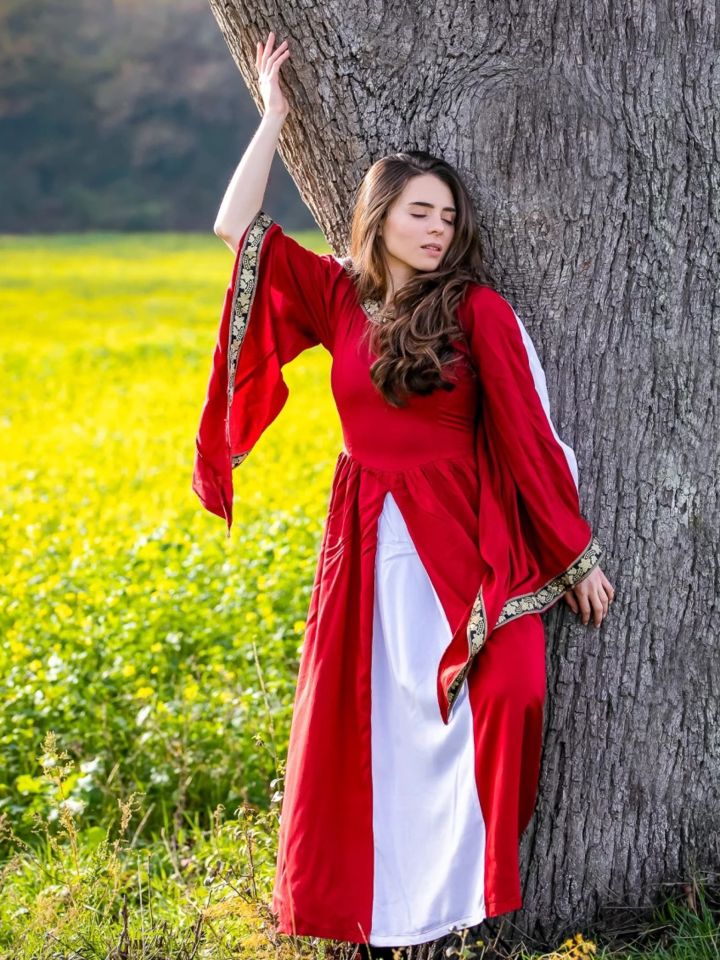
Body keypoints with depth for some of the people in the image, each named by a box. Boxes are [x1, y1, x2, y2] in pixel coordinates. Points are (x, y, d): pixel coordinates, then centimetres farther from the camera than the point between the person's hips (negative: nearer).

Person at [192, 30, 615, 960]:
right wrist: (275, 114, 2)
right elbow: (236, 228, 2)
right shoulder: (338, 295, 4)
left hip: (457, 542, -3)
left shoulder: (479, 311, -6)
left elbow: (532, 435, -4)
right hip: (364, 543, 3)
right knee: (362, 727, 7)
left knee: (459, 716, -11)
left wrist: (579, 554, -2)